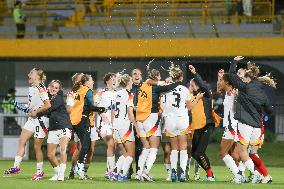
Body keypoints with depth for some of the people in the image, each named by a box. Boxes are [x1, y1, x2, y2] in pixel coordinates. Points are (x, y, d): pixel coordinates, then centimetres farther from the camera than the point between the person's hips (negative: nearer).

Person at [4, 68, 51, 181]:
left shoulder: (40, 89, -16)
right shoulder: (31, 88, 12)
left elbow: (48, 105, -21)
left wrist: (35, 112, -14)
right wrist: (29, 110, 7)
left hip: (41, 119, -9)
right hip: (32, 119, 9)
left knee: (37, 147, -2)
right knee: (21, 141, 2)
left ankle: (40, 171, 10)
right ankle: (16, 167, 3)